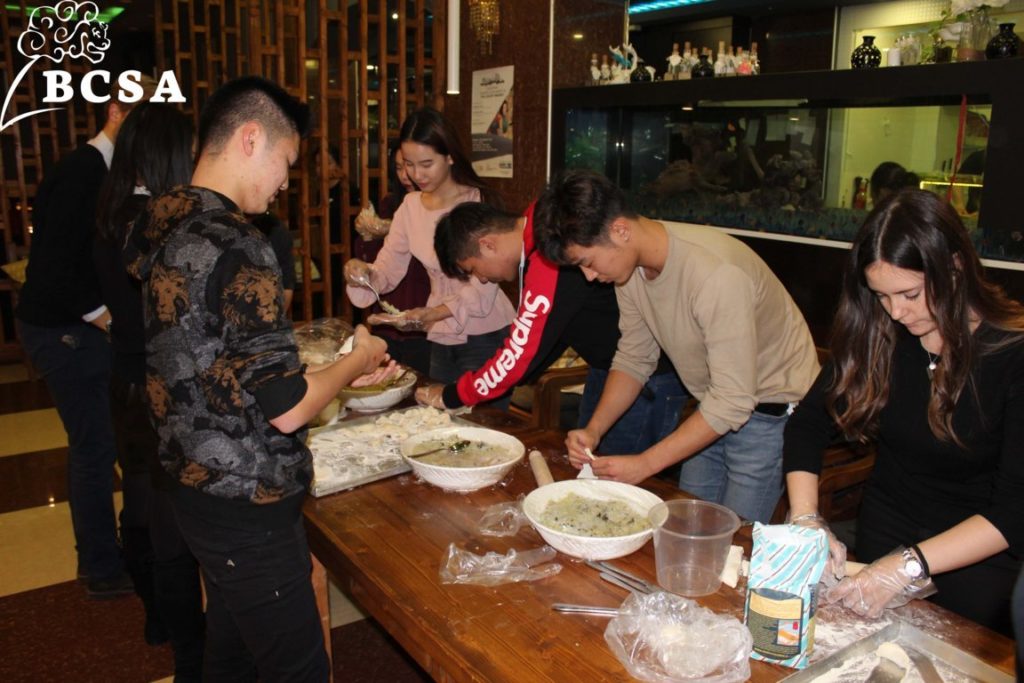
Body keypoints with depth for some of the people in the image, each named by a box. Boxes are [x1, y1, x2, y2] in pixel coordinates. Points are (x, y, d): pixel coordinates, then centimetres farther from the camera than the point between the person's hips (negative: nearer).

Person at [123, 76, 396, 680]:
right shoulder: (238, 248, -24)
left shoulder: (153, 224, 4)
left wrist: (338, 372, 12)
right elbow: (287, 408, -23)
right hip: (246, 506, -9)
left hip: (194, 486, 9)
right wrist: (357, 361, -4)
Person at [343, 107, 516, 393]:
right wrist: (364, 274, -20)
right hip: (441, 338, 5)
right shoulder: (410, 205, 4)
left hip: (485, 336, -5)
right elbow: (387, 269, 3)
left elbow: (483, 286, -20)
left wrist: (432, 314, -34)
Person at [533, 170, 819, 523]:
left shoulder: (716, 273, -33)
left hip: (771, 409, -7)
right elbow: (633, 359, 2)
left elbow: (732, 402, -31)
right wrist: (593, 430, -12)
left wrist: (644, 465, -28)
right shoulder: (631, 266, -9)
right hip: (716, 405, 7)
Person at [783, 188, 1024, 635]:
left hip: (977, 558, -3)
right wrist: (806, 521, -20)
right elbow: (808, 424, -6)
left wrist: (910, 565, -34)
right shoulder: (877, 335, -9)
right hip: (884, 537, 4)